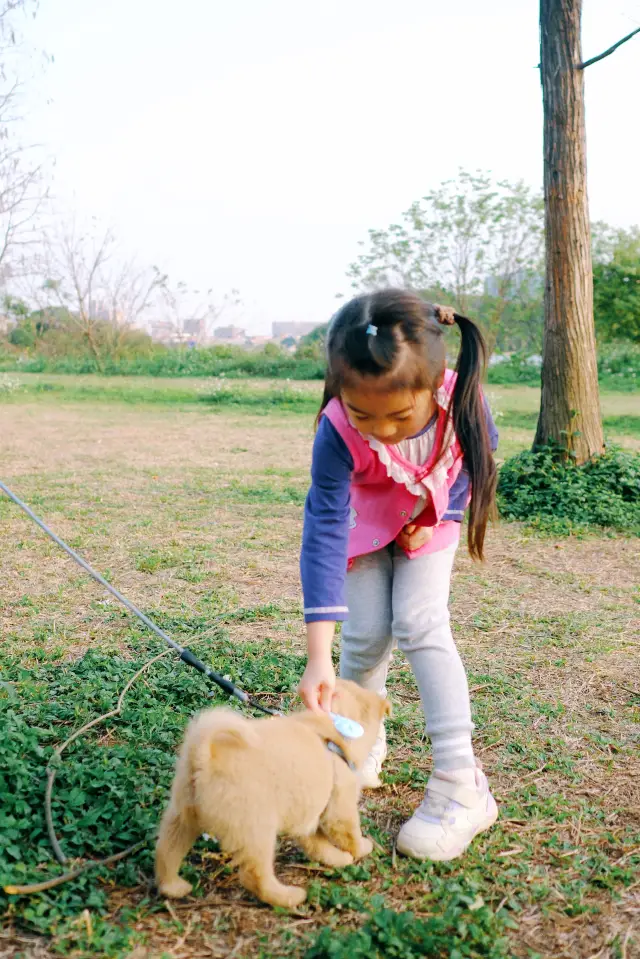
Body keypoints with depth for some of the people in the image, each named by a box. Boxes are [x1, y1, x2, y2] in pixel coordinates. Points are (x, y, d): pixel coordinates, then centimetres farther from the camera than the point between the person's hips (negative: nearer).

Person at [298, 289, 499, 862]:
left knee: (421, 624, -14)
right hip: (366, 523, 0)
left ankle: (461, 787, -11)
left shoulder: (462, 399, -35)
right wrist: (317, 658, -46)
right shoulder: (338, 432, -39)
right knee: (366, 634, -8)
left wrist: (439, 518, -16)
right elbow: (324, 532, -41)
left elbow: (481, 451, -9)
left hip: (431, 519, 0)